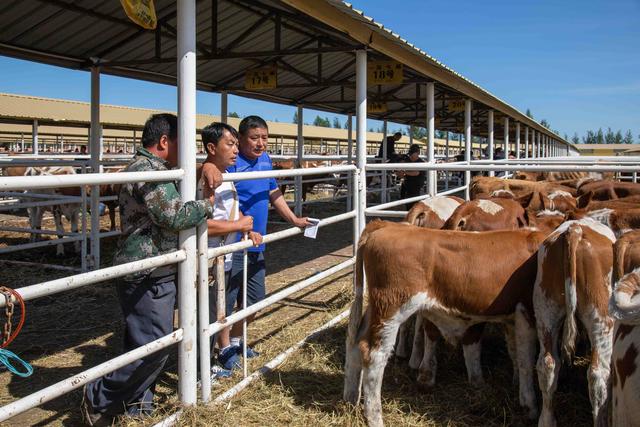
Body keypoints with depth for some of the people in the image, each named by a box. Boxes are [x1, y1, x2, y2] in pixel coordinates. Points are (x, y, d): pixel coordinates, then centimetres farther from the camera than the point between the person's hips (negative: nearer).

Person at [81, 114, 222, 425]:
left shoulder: (152, 167, 17)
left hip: (156, 275, 11)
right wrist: (208, 203, -7)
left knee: (145, 344, 17)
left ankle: (135, 401, 29)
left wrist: (206, 167, 3)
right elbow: (175, 216, -24)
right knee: (154, 346, -6)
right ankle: (99, 399, 8)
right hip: (147, 277, -11)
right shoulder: (148, 171, -17)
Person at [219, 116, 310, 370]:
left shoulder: (264, 159, 10)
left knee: (254, 300, 19)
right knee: (225, 301, 6)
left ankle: (235, 341, 39)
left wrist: (294, 219, 20)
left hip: (256, 246, 8)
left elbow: (274, 193, 19)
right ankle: (222, 349, 26)